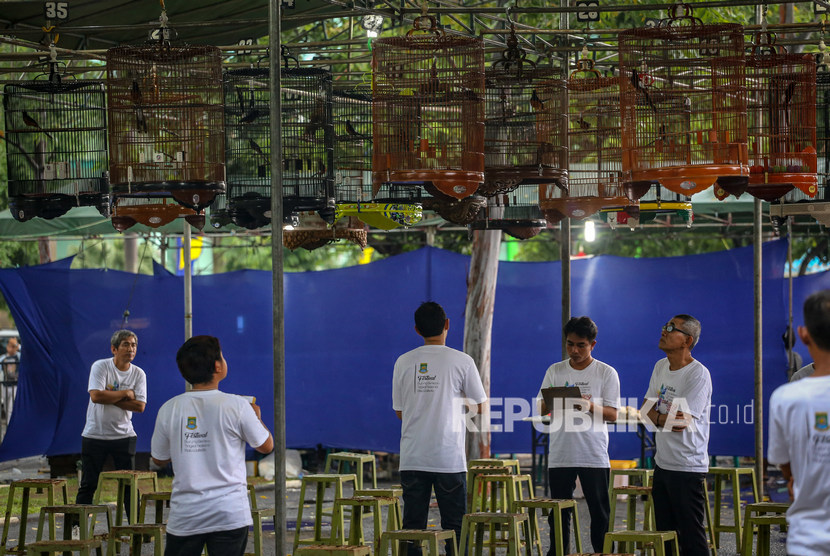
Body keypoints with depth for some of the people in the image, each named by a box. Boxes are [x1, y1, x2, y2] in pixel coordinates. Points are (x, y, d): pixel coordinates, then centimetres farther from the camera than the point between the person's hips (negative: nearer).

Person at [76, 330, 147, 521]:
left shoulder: (138, 374, 3)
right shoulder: (100, 367, -7)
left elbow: (139, 406, -8)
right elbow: (96, 396, -21)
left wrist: (110, 398, -14)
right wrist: (125, 394, -13)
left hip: (124, 435, 3)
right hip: (95, 434, -2)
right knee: (88, 484, 2)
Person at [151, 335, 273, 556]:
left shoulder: (169, 409, 0)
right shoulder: (237, 407, -8)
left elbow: (159, 459, 12)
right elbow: (266, 446, 6)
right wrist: (256, 416, 24)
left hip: (184, 516, 2)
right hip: (230, 514, -2)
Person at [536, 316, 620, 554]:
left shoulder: (606, 373, 1)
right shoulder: (555, 371, 9)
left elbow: (613, 414, -2)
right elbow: (540, 409, 9)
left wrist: (591, 407, -21)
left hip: (594, 456, -2)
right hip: (560, 455, 2)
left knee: (600, 512, 1)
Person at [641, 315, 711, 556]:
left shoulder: (698, 374, -16)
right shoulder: (661, 367, 10)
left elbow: (682, 421, -21)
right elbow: (647, 410, 10)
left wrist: (657, 417, -5)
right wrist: (666, 420, -9)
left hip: (688, 468, -9)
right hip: (662, 464, 9)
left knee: (692, 536, -7)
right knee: (665, 534, 15)